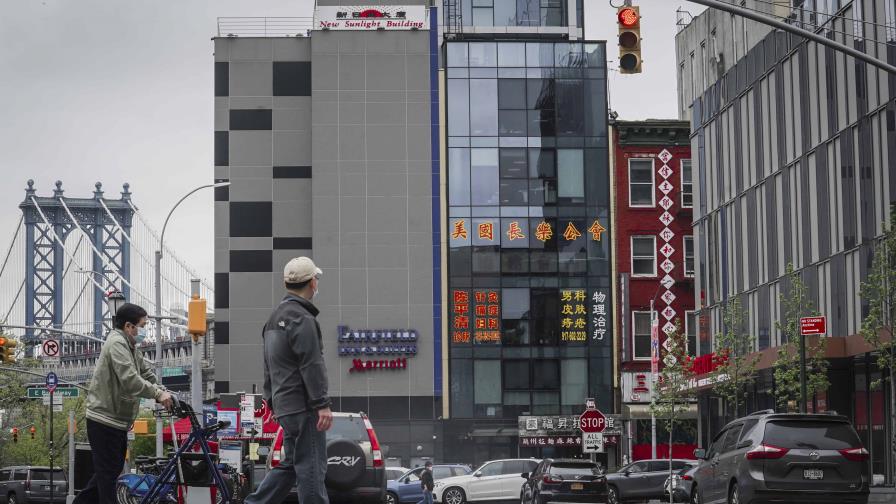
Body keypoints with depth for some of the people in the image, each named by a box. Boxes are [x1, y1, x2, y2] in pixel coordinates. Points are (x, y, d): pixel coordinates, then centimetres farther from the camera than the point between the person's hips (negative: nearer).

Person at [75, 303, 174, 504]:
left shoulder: (130, 346, 15)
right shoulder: (116, 343, -18)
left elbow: (146, 373, 13)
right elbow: (130, 380, -29)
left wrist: (164, 393, -1)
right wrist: (158, 393, -25)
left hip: (118, 419, 10)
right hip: (105, 418, -10)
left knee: (114, 468, 18)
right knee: (108, 471, -4)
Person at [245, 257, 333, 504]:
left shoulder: (276, 317, 18)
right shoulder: (302, 319, -14)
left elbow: (270, 365, 23)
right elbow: (312, 365, -20)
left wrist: (272, 400, 26)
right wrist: (323, 404, -21)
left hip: (284, 404, 10)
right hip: (303, 405, -10)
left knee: (291, 463, 15)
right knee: (311, 465, -6)